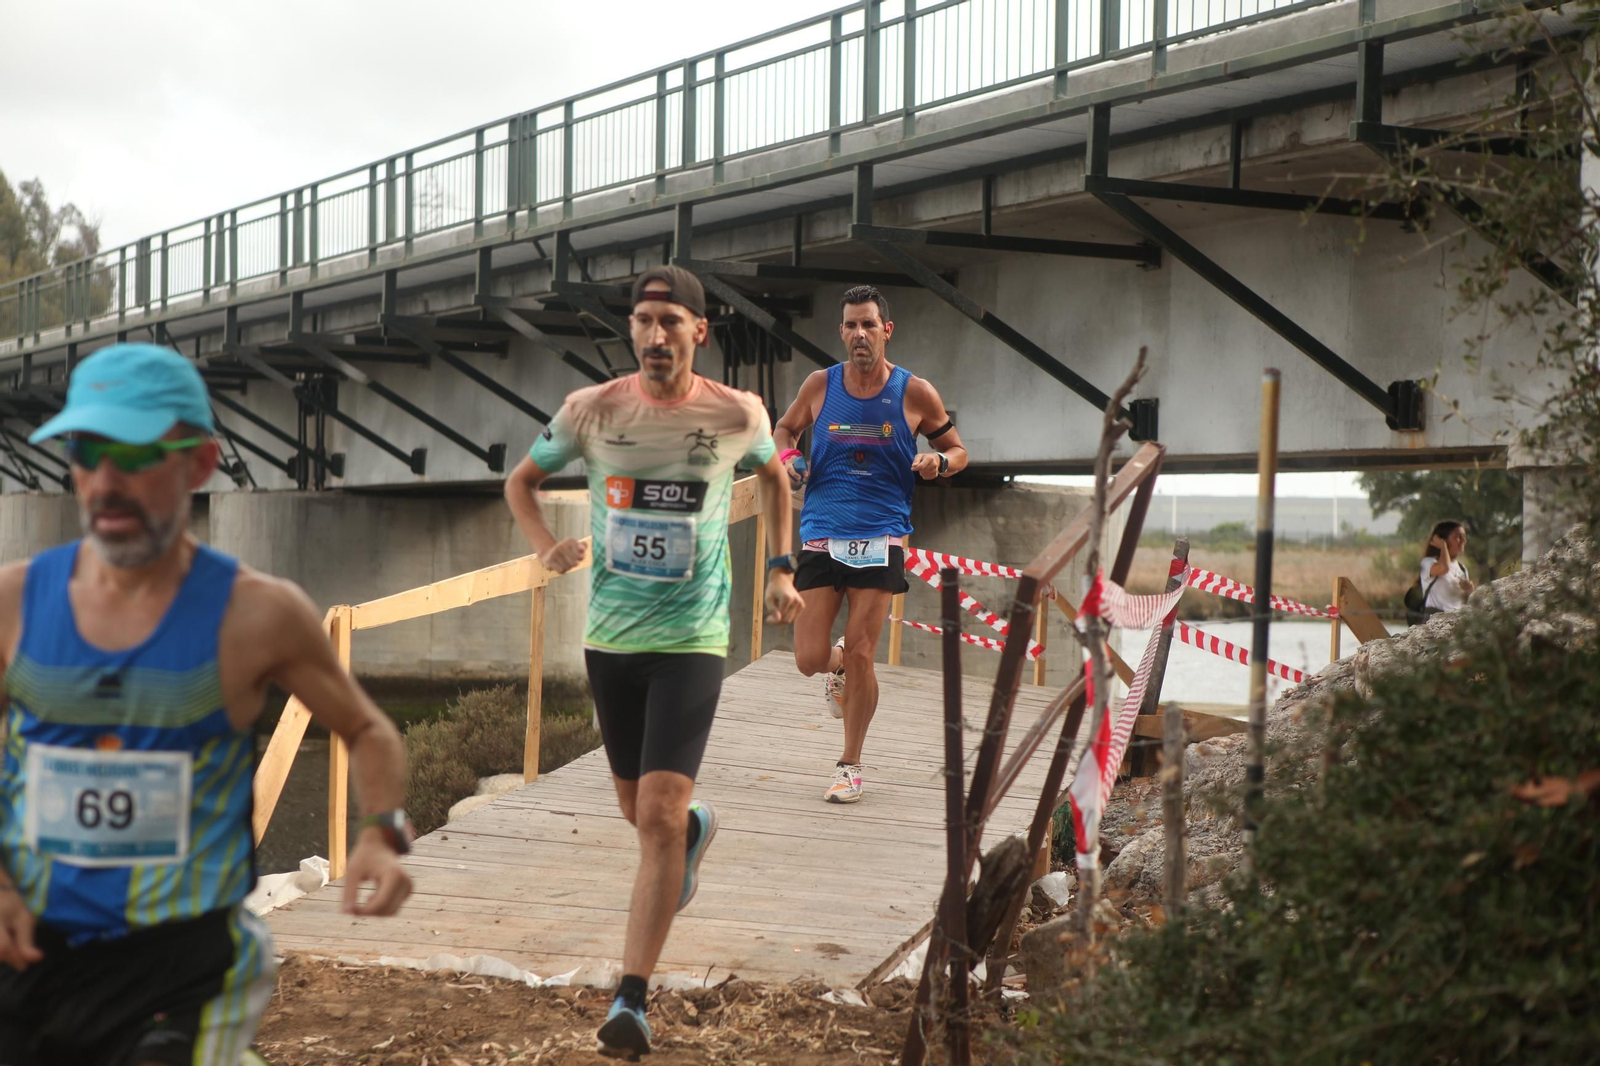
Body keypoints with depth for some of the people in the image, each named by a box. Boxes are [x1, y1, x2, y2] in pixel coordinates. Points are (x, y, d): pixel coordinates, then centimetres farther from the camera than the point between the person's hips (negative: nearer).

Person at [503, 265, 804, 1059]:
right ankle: (697, 826, 56)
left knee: (659, 814, -15)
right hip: (609, 636, 3)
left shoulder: (737, 415, -7)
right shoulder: (592, 411, -6)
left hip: (691, 640, -3)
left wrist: (781, 567, 9)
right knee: (639, 807, 17)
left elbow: (773, 476, 16)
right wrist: (546, 545, -10)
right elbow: (521, 480, 9)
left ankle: (632, 1001, -9)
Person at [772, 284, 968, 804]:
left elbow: (956, 451, 10)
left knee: (860, 657, -5)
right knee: (810, 660, -4)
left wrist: (938, 461, -13)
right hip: (821, 534, 2)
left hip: (881, 537, -2)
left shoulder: (915, 394, -1)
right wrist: (787, 457, -3)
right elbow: (784, 429, 19)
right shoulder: (820, 385, 2)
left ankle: (850, 765, 12)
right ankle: (838, 664, 35)